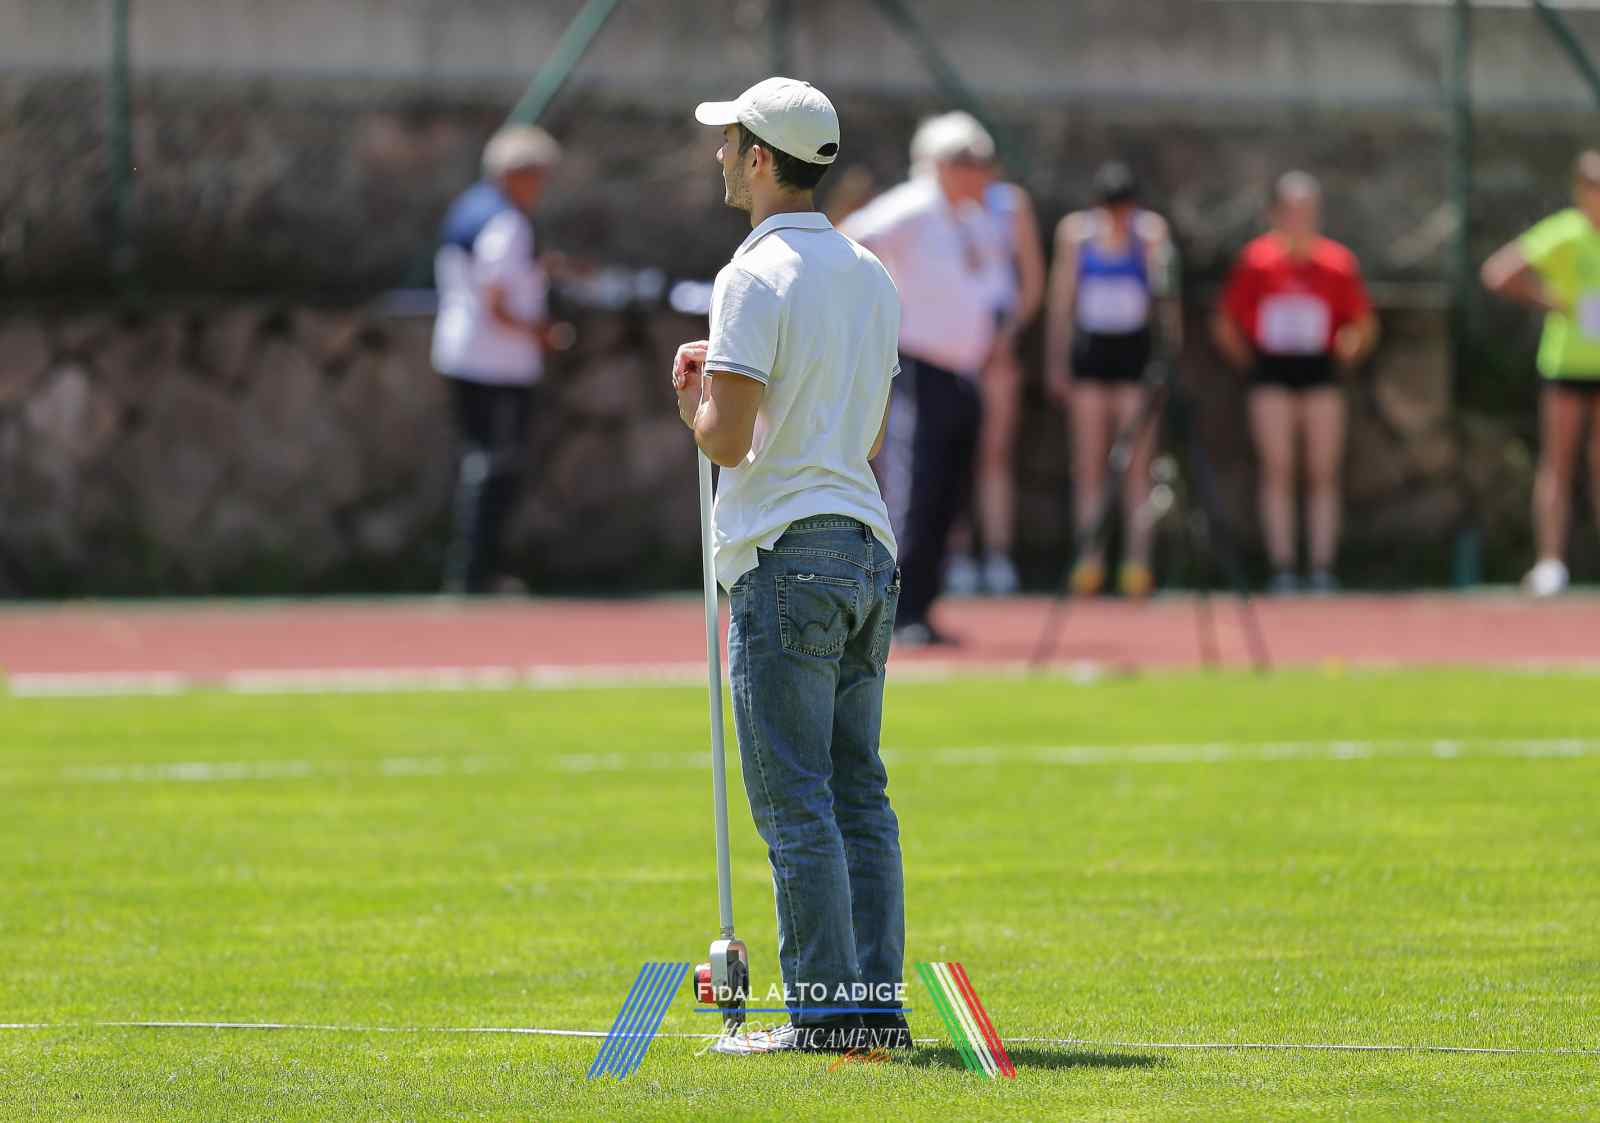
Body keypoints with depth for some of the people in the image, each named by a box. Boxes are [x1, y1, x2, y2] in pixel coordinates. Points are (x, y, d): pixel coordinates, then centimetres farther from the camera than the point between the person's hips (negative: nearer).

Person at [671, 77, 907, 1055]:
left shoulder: (757, 277, -11)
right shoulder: (872, 277, 14)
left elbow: (729, 438, -18)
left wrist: (693, 396, 3)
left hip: (787, 554, -8)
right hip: (868, 544, 8)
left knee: (795, 800, -7)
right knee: (860, 794, 9)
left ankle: (826, 1008, -10)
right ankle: (879, 1002, 7)